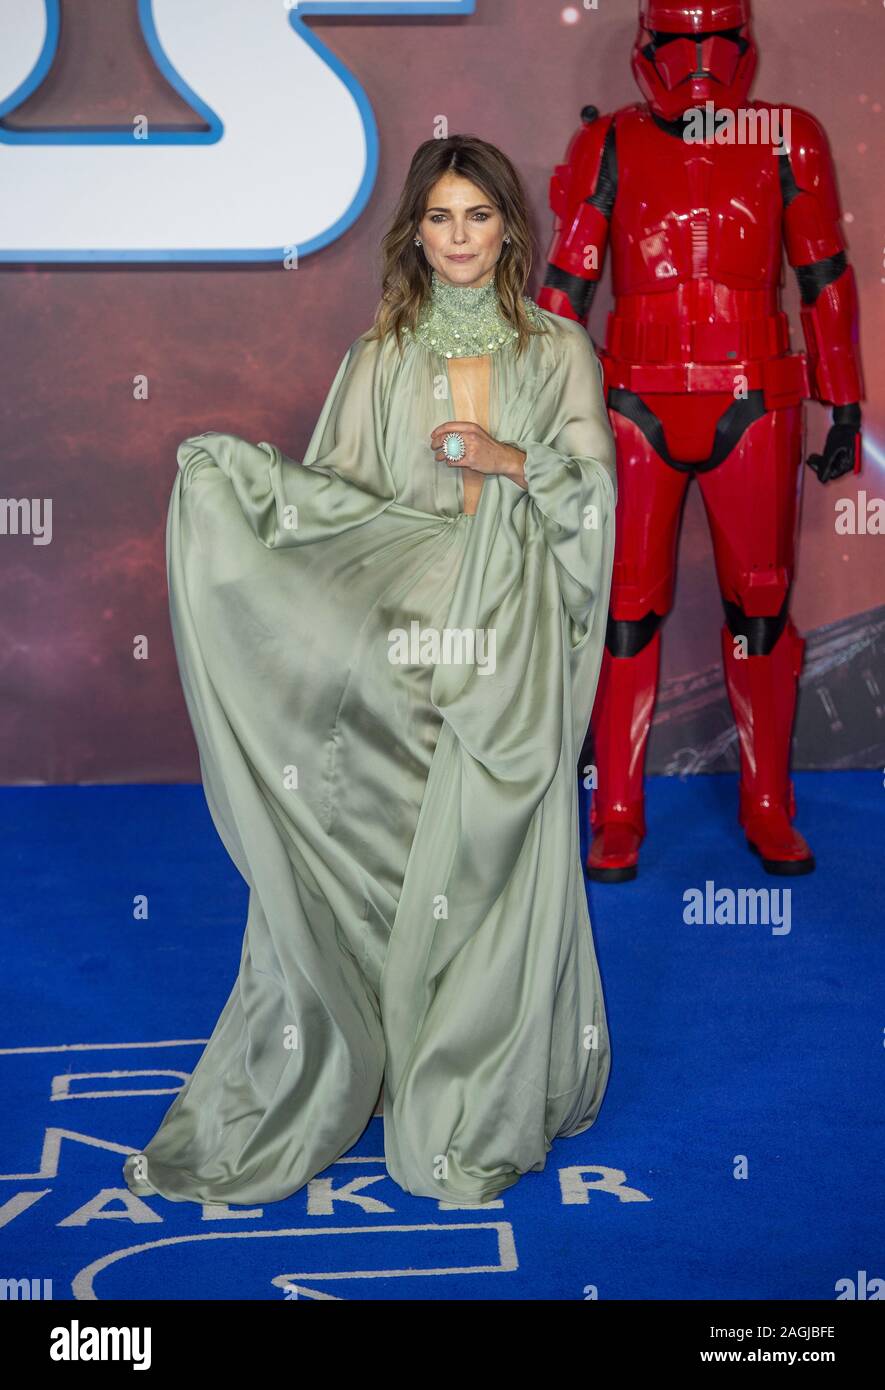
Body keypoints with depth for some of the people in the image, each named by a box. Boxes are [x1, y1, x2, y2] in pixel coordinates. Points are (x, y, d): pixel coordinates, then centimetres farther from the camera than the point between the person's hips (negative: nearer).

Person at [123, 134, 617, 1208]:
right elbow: (334, 490, 6)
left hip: (510, 645, -1)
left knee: (498, 854, 0)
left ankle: (489, 1103, 13)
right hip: (397, 644, 1)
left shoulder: (557, 350, 9)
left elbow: (595, 485, 4)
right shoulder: (380, 357, 11)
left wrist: (509, 459, -12)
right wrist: (236, 473, -10)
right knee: (386, 856, 0)